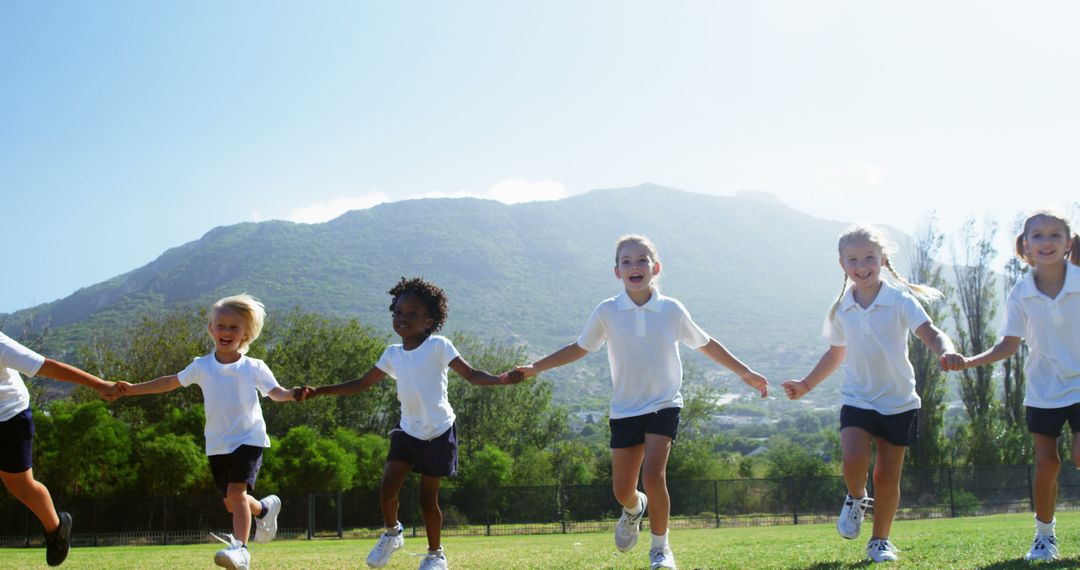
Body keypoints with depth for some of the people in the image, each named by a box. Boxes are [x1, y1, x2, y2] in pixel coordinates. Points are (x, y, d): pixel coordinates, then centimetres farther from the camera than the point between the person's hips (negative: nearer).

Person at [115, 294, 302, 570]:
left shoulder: (254, 367, -2)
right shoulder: (202, 366, 6)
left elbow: (275, 392, -8)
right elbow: (171, 382, 14)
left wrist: (291, 394, -30)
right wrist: (132, 389, 12)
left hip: (248, 439, -4)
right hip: (217, 444, 4)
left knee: (236, 491, -23)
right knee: (231, 502, 11)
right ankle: (264, 509, 42)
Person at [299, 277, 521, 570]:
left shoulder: (438, 346, -12)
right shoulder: (392, 353, 3)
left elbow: (472, 374, -16)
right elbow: (360, 384, 8)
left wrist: (502, 379, -34)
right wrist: (318, 391, 3)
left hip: (438, 433, -4)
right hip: (407, 431, 4)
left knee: (427, 498, -1)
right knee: (388, 487, -8)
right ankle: (392, 533, 22)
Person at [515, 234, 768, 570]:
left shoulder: (671, 310, -4)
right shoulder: (607, 312, -4)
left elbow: (705, 344, 10)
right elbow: (579, 348, 9)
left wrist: (744, 373, 12)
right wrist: (535, 368, 6)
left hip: (664, 406, -1)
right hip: (624, 409, 2)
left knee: (653, 475, -20)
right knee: (622, 489, 4)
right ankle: (634, 509, 43)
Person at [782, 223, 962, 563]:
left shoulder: (900, 300, -9)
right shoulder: (841, 310, 2)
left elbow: (929, 333, -22)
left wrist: (946, 351, -43)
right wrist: (807, 385, 18)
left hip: (899, 402, -1)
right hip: (857, 399, 2)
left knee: (887, 475, 4)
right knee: (854, 458, -22)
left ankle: (880, 541, 22)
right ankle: (856, 499, 11)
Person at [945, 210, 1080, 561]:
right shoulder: (1021, 294, -7)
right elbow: (1010, 344, -4)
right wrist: (970, 362, -15)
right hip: (1044, 390, 2)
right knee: (1046, 462, 3)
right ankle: (1044, 535, 20)